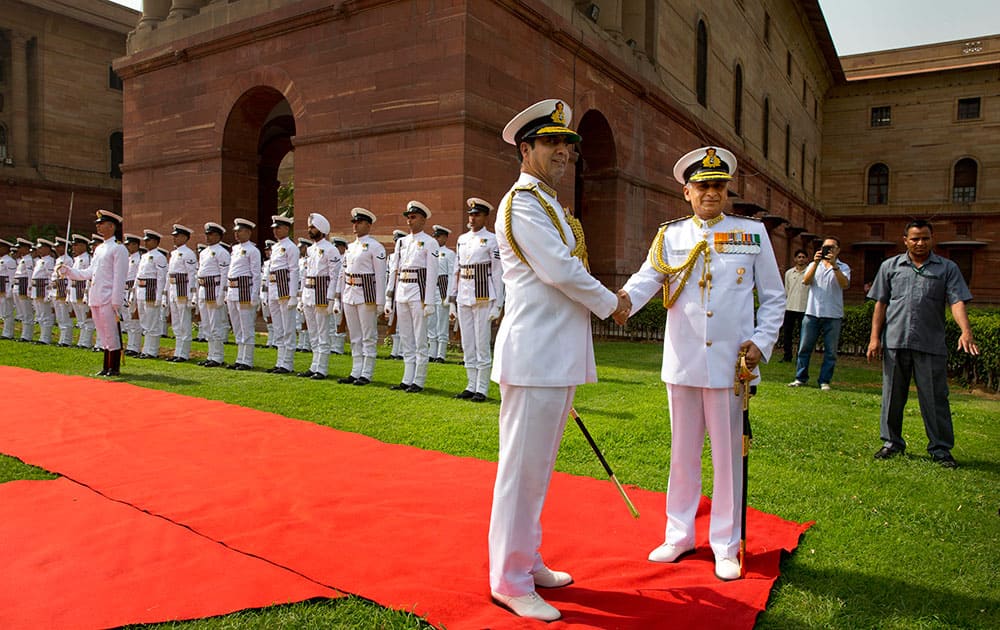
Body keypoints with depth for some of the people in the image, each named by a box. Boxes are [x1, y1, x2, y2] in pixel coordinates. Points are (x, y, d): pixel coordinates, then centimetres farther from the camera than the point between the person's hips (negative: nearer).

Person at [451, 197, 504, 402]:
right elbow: (457, 270, 17)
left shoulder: (492, 240, -3)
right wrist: (453, 297, 13)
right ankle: (471, 386, 18)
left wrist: (497, 304, -11)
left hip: (483, 298, -6)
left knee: (482, 345, -2)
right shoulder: (462, 239, 15)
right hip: (463, 298, 6)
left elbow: (498, 274, -6)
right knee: (467, 345, 9)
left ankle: (482, 389, 5)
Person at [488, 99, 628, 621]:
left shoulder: (550, 206, 21)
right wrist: (610, 303, -1)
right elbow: (561, 270, -18)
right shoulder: (522, 203, -10)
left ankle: (528, 561, 28)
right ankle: (510, 581, 9)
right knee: (522, 468, -3)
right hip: (535, 357, -10)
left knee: (537, 467, 16)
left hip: (559, 358, 10)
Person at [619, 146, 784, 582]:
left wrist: (762, 342, -5)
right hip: (682, 363, 1)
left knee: (727, 456, 7)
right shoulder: (670, 236, 7)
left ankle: (725, 545, 21)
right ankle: (679, 535, 27)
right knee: (683, 452, 12)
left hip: (729, 363, -1)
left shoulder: (752, 233, 5)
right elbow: (644, 281, -9)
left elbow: (774, 297, 8)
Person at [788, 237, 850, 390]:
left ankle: (825, 381, 10)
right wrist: (816, 263, -15)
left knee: (830, 351, 2)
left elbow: (845, 284, -13)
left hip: (833, 315, -1)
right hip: (812, 313, 1)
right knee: (804, 348, 4)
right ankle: (801, 378, 13)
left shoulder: (843, 267, 6)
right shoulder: (814, 265, 13)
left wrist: (834, 265, -20)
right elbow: (806, 281, -5)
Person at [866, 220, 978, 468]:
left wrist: (966, 331, -20)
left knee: (935, 398, 2)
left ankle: (941, 449, 13)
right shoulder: (890, 266, 11)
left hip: (931, 345, -1)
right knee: (892, 396, 8)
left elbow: (957, 301, -3)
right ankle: (892, 443, 21)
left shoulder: (947, 268, 7)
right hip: (894, 342, 1)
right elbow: (881, 304, 10)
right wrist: (875, 337, 3)